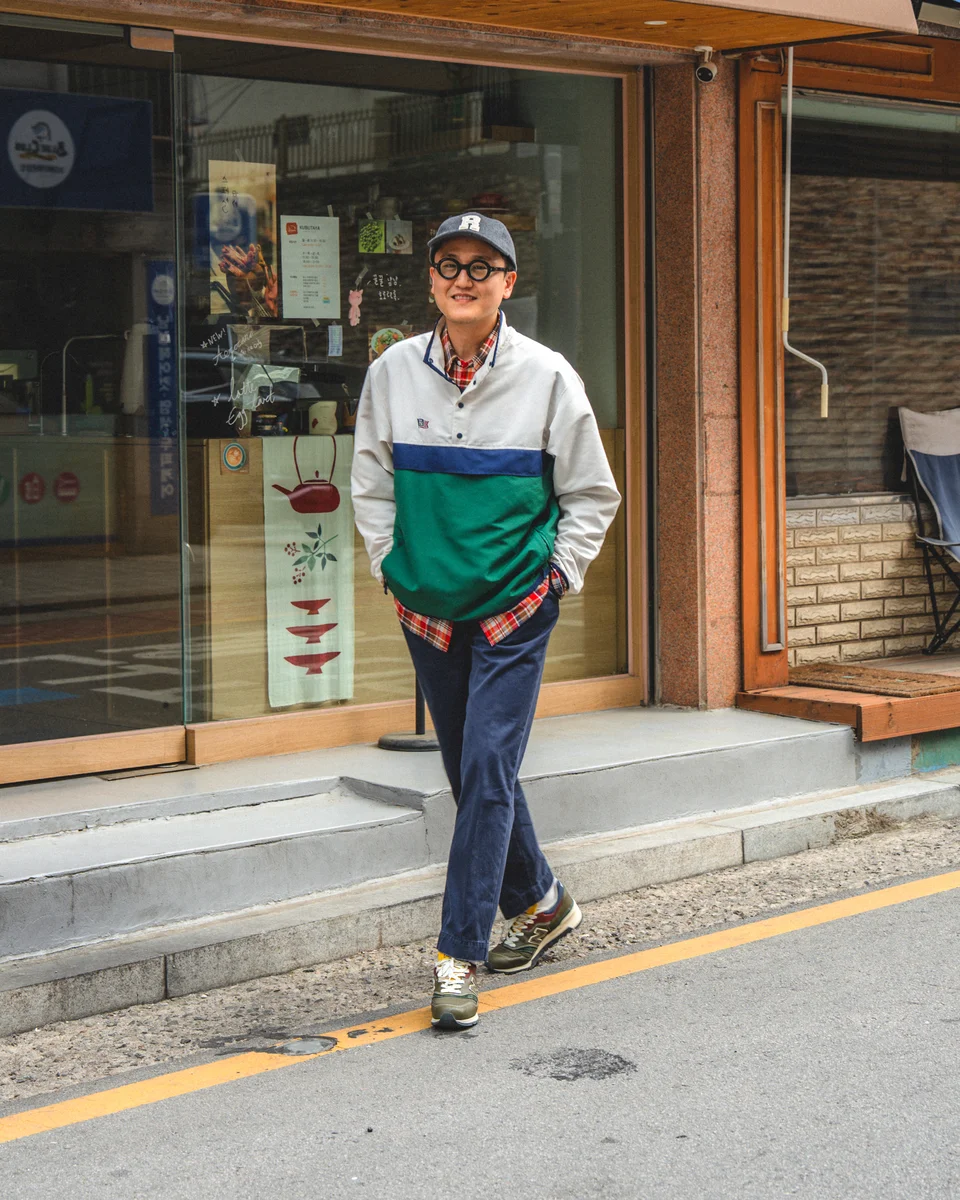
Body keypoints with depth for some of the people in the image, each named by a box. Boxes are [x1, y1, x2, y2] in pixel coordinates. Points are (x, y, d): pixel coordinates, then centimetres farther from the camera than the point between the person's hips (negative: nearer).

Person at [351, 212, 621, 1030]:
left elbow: (591, 494, 3)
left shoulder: (546, 376, -7)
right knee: (470, 772, 13)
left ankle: (459, 958, -5)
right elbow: (372, 484, 12)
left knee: (488, 772, -10)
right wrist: (392, 564, 3)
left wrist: (556, 574, -4)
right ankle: (540, 902, 35)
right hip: (427, 608, 4)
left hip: (515, 607, -4)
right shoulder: (393, 372, 0)